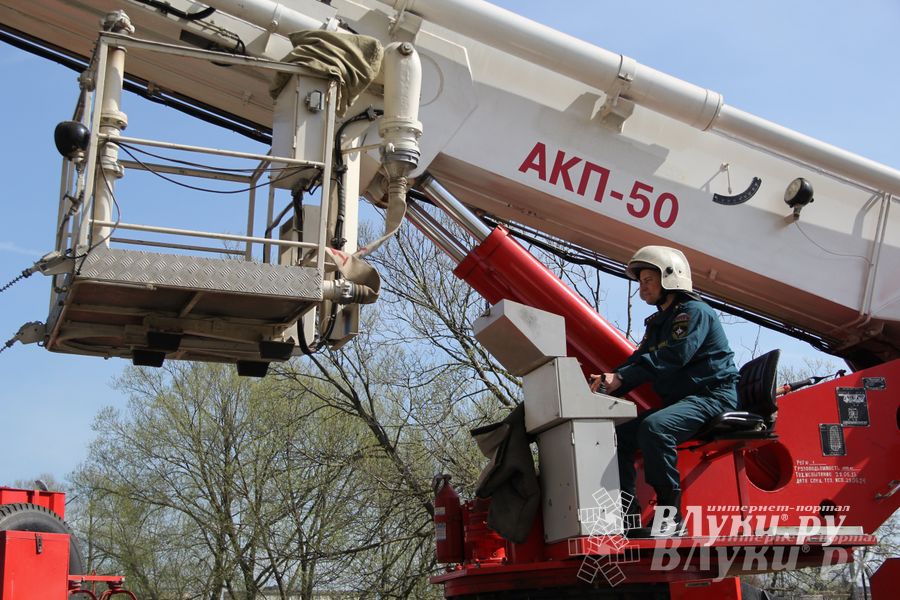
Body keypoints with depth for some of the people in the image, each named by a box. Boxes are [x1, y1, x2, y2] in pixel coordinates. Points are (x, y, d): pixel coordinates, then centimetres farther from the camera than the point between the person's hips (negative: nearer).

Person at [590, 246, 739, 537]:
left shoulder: (695, 311, -10)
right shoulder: (658, 322, 20)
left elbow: (671, 358, -24)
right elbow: (640, 359, 9)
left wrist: (621, 378, -29)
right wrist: (609, 382, -10)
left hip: (712, 395, -10)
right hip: (679, 399, 10)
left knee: (653, 427, -34)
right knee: (619, 433, -1)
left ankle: (671, 516, -27)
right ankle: (626, 512, -5)